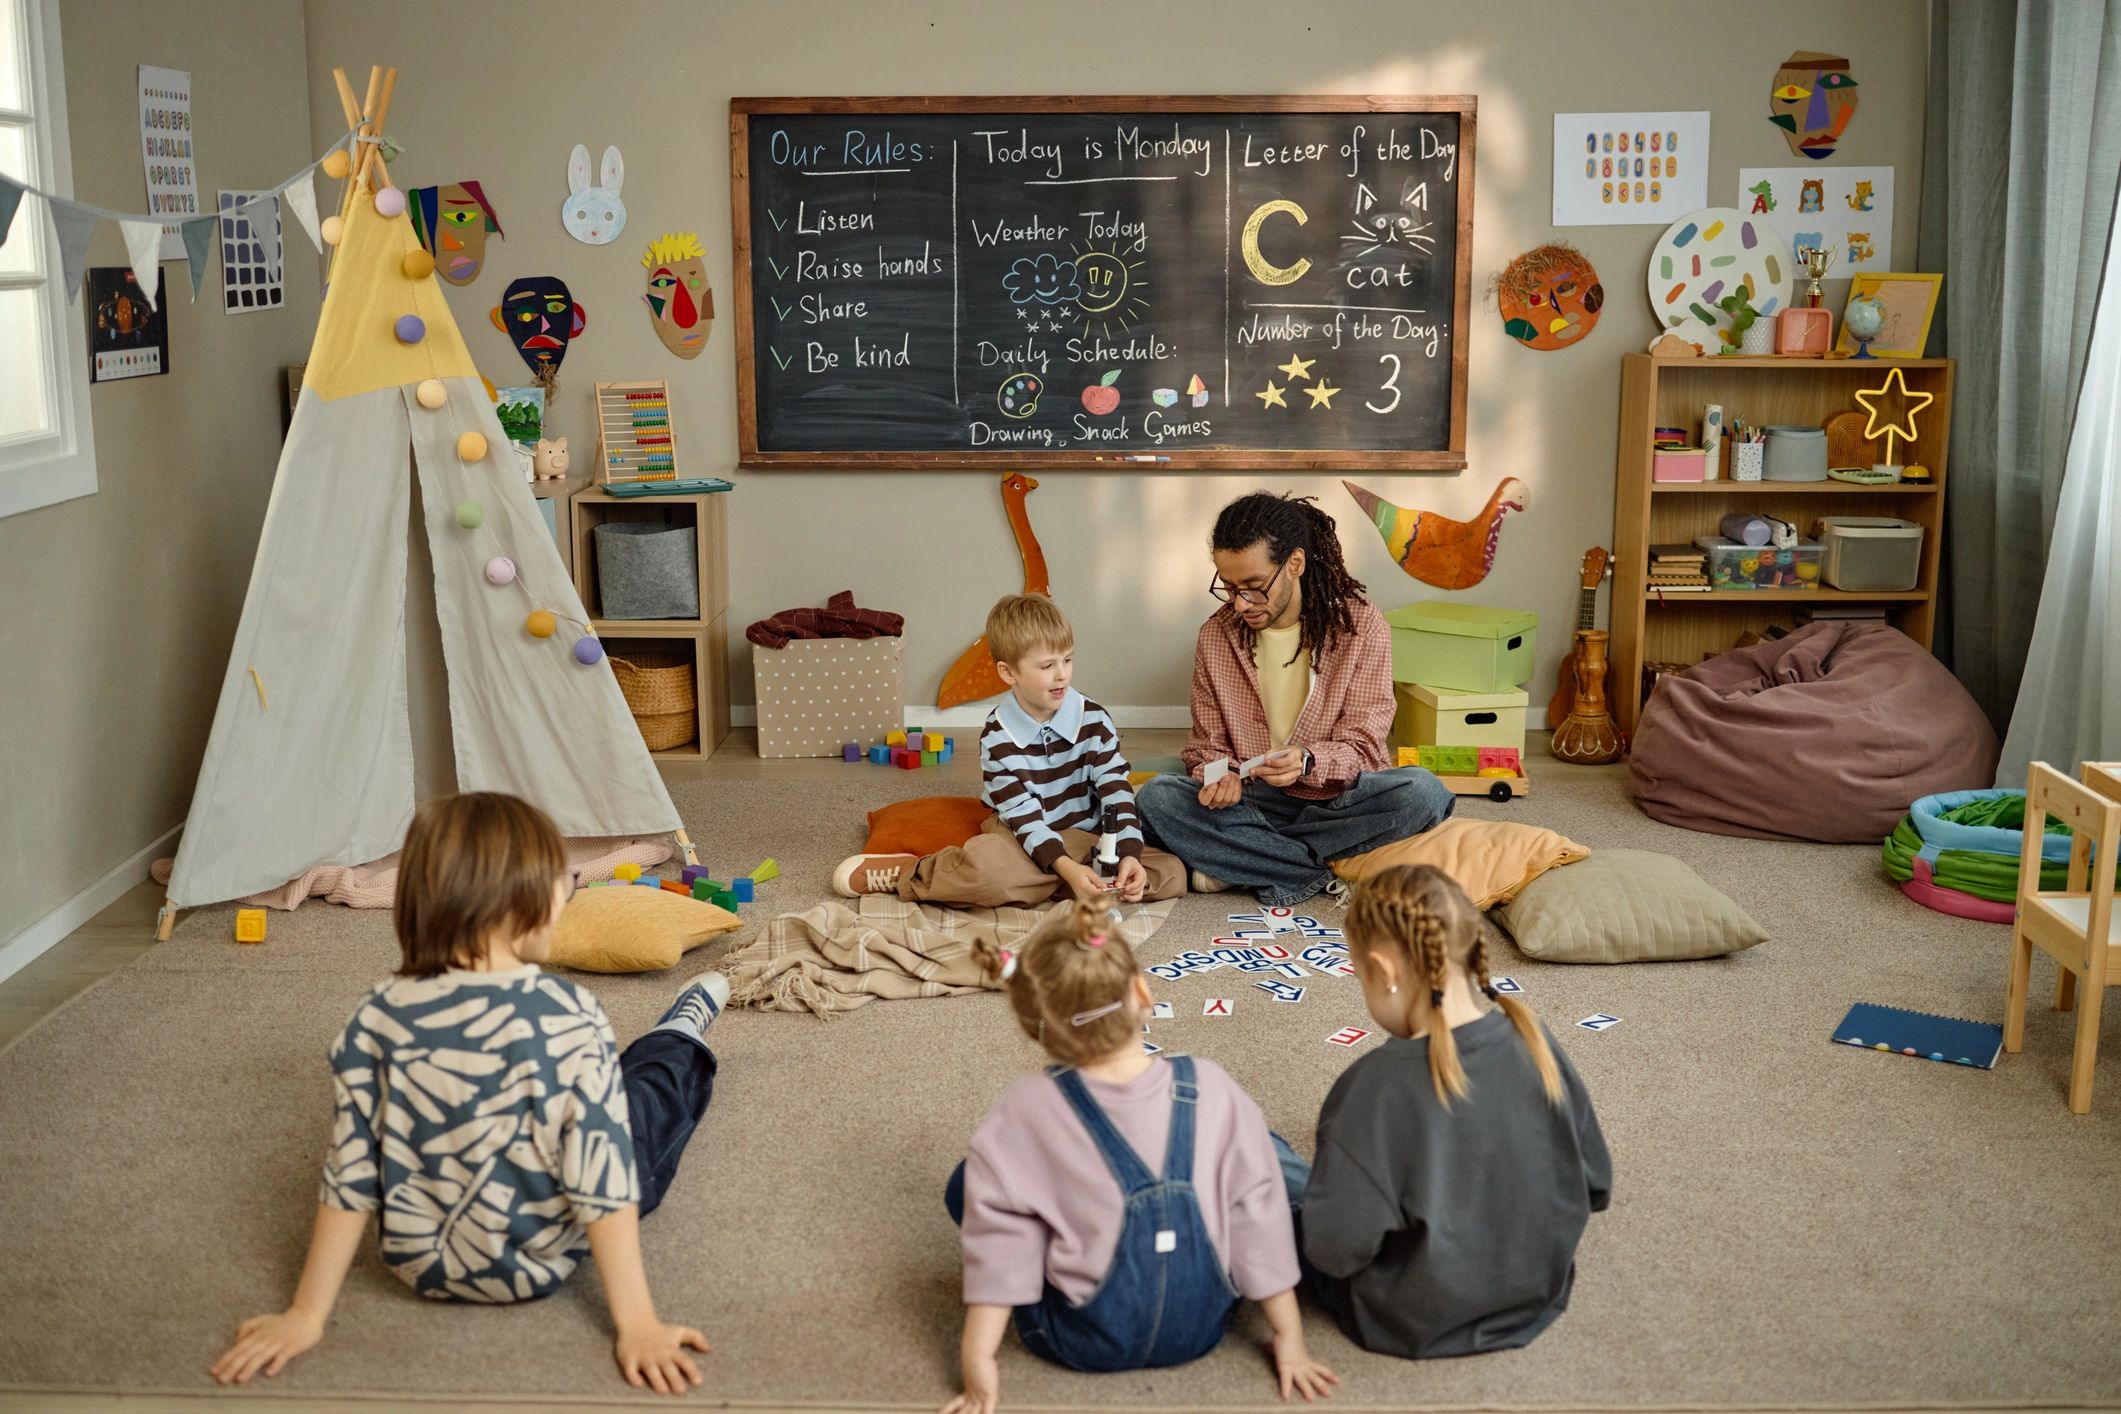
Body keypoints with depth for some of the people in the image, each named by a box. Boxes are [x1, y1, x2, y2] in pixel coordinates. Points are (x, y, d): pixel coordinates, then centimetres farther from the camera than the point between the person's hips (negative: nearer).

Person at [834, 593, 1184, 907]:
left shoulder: (1095, 720, -5)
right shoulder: (998, 738, -10)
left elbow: (1116, 791, -8)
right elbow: (1024, 817, -17)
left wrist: (1129, 855, -26)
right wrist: (1067, 868, -33)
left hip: (1091, 843, 4)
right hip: (1030, 846, -4)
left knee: (1173, 875, -21)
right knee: (985, 863, -40)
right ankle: (907, 874, -11)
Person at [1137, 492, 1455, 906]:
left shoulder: (1361, 625, -5)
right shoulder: (1217, 634, 2)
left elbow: (1361, 746, -8)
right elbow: (1207, 743, 9)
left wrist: (1307, 763, -30)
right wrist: (1217, 776, -16)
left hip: (1337, 801, -1)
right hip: (1253, 804, 1)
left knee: (1422, 792, -33)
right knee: (1156, 798, -26)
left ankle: (1240, 864, -23)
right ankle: (1326, 874, -27)